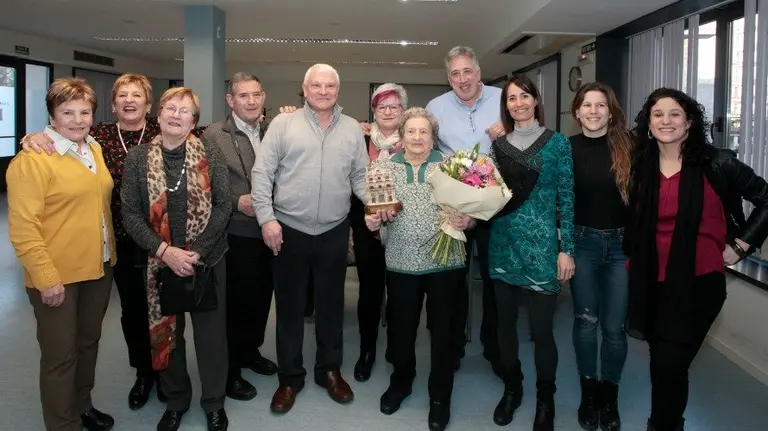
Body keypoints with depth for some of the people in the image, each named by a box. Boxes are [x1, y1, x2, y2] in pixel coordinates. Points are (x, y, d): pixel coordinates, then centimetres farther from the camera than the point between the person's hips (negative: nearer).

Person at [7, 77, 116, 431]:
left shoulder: (95, 149, 6)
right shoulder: (32, 159, -16)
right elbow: (23, 227, -19)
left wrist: (108, 252, 12)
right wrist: (46, 277, -21)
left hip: (98, 268, 7)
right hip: (57, 275, -7)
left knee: (89, 342, 21)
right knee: (60, 355, 5)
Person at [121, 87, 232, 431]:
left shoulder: (210, 155, -4)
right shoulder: (137, 158, -2)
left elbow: (223, 205, -6)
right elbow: (130, 213, -5)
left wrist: (196, 251, -15)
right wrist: (165, 251, -17)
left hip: (207, 258, -1)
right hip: (159, 261, 1)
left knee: (211, 331, 8)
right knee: (166, 332, 12)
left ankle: (214, 403, 27)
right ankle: (175, 401, 33)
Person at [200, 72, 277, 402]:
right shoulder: (213, 136, -8)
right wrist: (236, 202, -20)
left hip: (268, 230, 5)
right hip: (236, 234, -5)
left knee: (261, 296, 17)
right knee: (235, 302, 4)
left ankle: (250, 351, 38)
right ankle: (228, 371, 20)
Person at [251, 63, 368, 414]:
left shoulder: (352, 129, 7)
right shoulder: (283, 124, -1)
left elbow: (361, 176, 8)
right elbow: (262, 172, -5)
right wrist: (266, 217, -13)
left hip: (334, 232, 2)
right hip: (289, 230, -2)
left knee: (331, 303, 13)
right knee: (289, 305, 8)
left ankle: (329, 370, 30)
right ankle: (290, 377, 23)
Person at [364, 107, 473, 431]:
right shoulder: (385, 167, 4)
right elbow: (375, 209, 8)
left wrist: (465, 220, -19)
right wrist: (373, 221, -13)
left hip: (444, 262, -1)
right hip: (402, 262, 1)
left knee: (442, 329, 7)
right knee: (401, 327, 12)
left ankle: (440, 396, 24)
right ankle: (401, 381, 37)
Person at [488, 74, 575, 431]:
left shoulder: (557, 143, -1)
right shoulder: (498, 145, 9)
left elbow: (566, 198, -3)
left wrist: (567, 249, -8)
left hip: (542, 246, -4)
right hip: (503, 245, 4)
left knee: (541, 328, -1)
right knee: (505, 322, 13)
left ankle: (545, 400, 20)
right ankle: (511, 388, 33)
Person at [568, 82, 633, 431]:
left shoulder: (628, 147, -2)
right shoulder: (566, 148, -1)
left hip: (621, 243, 0)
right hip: (582, 242, 0)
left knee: (614, 326, 4)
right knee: (586, 321, 6)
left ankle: (609, 397, 21)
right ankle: (588, 392, 23)